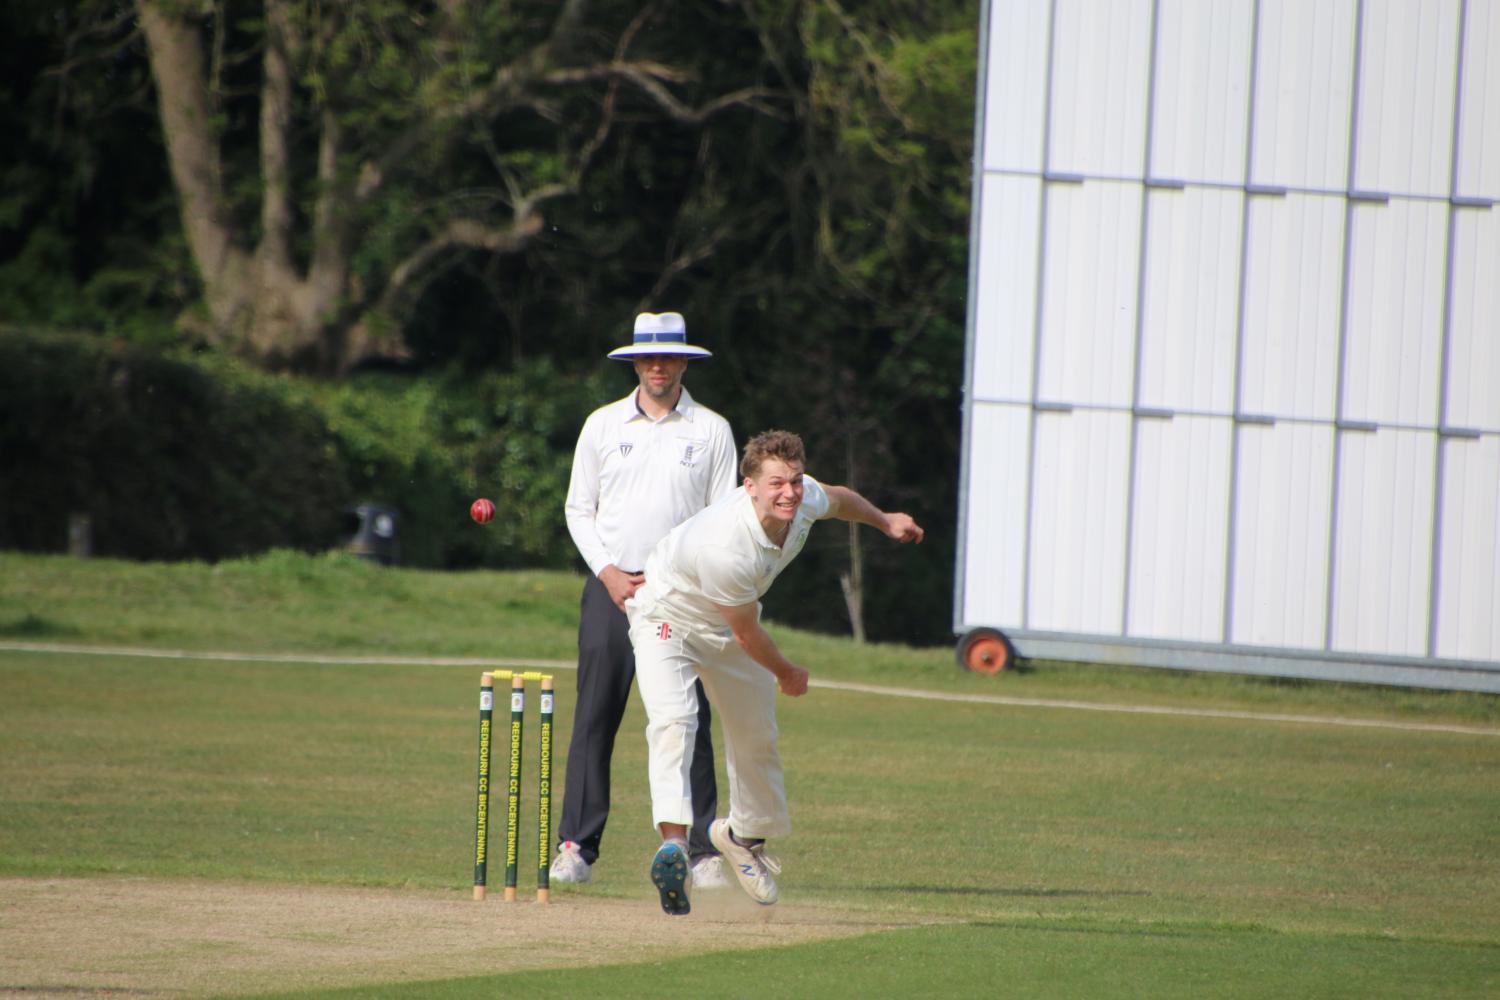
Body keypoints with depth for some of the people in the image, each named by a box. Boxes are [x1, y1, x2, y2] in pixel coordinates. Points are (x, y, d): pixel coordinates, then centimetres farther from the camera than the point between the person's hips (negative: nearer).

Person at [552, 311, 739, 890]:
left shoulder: (711, 430, 6)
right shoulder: (603, 425, 9)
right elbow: (579, 508, 9)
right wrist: (609, 574, -4)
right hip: (611, 586, 1)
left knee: (689, 722, -5)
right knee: (594, 717, -3)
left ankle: (702, 848, -2)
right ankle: (577, 846, 0)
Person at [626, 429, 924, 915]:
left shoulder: (805, 500, -21)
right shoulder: (727, 548, -41)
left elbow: (838, 499, 9)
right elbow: (748, 635, -25)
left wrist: (885, 520, 24)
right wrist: (788, 675, -8)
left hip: (725, 626, 8)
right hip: (668, 617, -8)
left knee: (756, 737, 17)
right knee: (673, 722, -31)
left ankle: (746, 836, 42)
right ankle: (674, 841, -45)